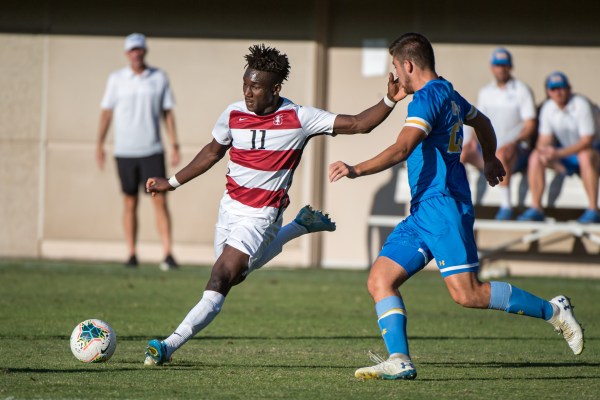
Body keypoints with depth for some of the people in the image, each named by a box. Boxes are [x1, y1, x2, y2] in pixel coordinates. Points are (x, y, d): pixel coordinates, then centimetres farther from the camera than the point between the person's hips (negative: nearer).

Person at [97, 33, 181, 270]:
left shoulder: (159, 78, 4)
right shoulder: (116, 79, 3)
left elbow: (168, 113, 6)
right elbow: (107, 112, 4)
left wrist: (175, 146, 0)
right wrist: (99, 146, -3)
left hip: (152, 151, 0)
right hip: (124, 152, 1)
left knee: (160, 200, -9)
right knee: (130, 204, 5)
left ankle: (168, 255, -12)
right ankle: (132, 255, 11)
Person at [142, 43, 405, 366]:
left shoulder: (299, 118, -13)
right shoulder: (233, 115, -3)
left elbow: (358, 124, -11)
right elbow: (213, 152, 17)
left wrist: (389, 101, -27)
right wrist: (171, 183, 18)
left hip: (262, 214, -6)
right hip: (231, 205, 6)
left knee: (221, 279, -17)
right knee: (232, 275, 20)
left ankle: (170, 345, -20)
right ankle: (299, 227, 38)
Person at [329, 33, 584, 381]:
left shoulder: (427, 97, -12)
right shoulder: (448, 94, 18)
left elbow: (402, 149, -24)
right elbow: (482, 121, 37)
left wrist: (357, 170, -24)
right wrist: (490, 159, 55)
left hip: (442, 206, -10)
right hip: (423, 213, 10)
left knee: (467, 293, -15)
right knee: (380, 280, 0)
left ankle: (552, 311, -3)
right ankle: (400, 361, -10)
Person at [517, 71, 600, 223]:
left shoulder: (582, 105, -20)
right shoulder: (547, 108, -1)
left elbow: (587, 141, -25)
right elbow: (544, 139, 2)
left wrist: (559, 153, -32)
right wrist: (543, 151, -24)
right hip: (565, 152, 6)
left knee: (586, 155, -39)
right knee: (535, 157, -13)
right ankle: (536, 208, -12)